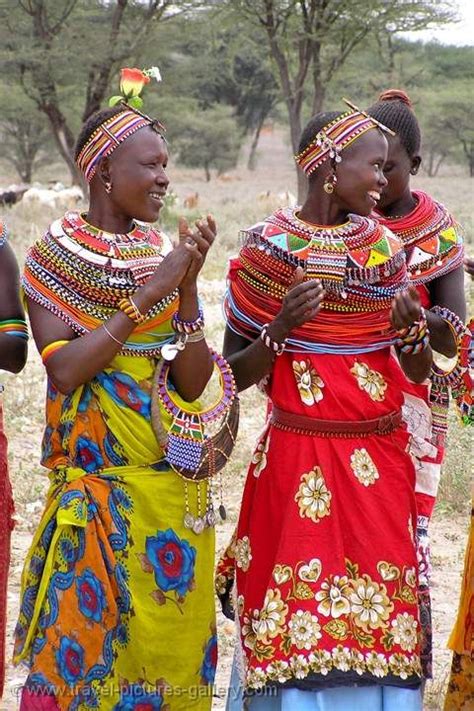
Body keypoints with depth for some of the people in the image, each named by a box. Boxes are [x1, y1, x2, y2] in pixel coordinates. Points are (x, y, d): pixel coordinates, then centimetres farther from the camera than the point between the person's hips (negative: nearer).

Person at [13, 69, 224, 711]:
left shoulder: (166, 252, 7)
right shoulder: (54, 255, -3)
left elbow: (195, 381, -1)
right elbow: (65, 369, -16)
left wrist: (188, 285, -13)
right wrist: (148, 294, -17)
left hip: (173, 484, 4)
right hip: (94, 481, -3)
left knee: (171, 634, 7)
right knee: (86, 634, 0)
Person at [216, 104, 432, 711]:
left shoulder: (384, 246, 7)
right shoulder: (269, 248, -5)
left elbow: (419, 372, 11)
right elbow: (234, 375, -2)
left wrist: (413, 328, -9)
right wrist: (280, 327, -18)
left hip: (380, 458, 4)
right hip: (301, 457, -4)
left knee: (378, 611, 5)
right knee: (299, 621, -1)